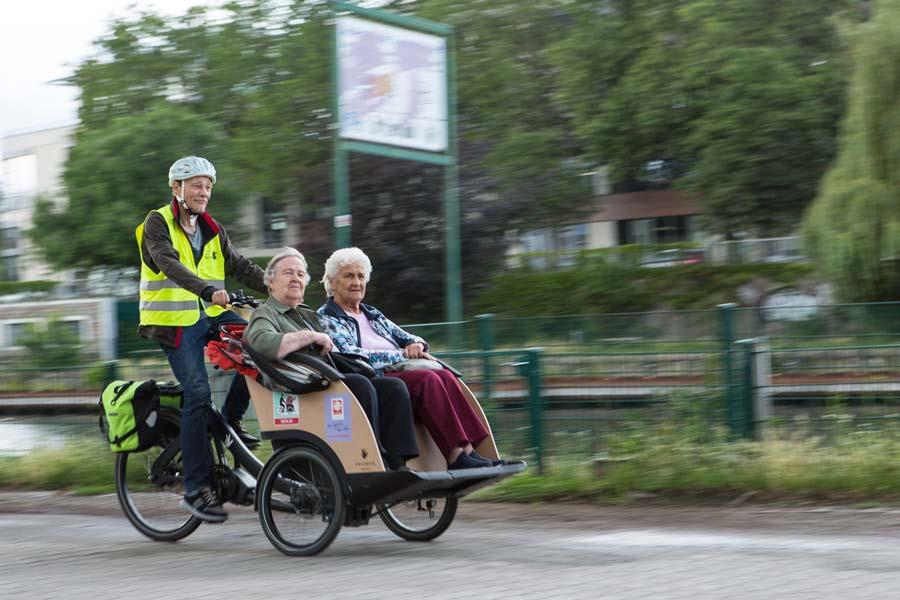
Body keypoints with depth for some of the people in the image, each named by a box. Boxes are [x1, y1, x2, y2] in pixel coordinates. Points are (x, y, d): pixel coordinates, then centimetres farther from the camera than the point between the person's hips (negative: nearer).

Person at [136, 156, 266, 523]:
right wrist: (208, 290, -38)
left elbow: (240, 266, 7)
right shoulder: (158, 224, -3)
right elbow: (170, 264, -22)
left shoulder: (212, 231, 16)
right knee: (198, 395, -17)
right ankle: (196, 489, -12)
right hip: (175, 321, -6)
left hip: (211, 315, 6)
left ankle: (232, 419, 3)